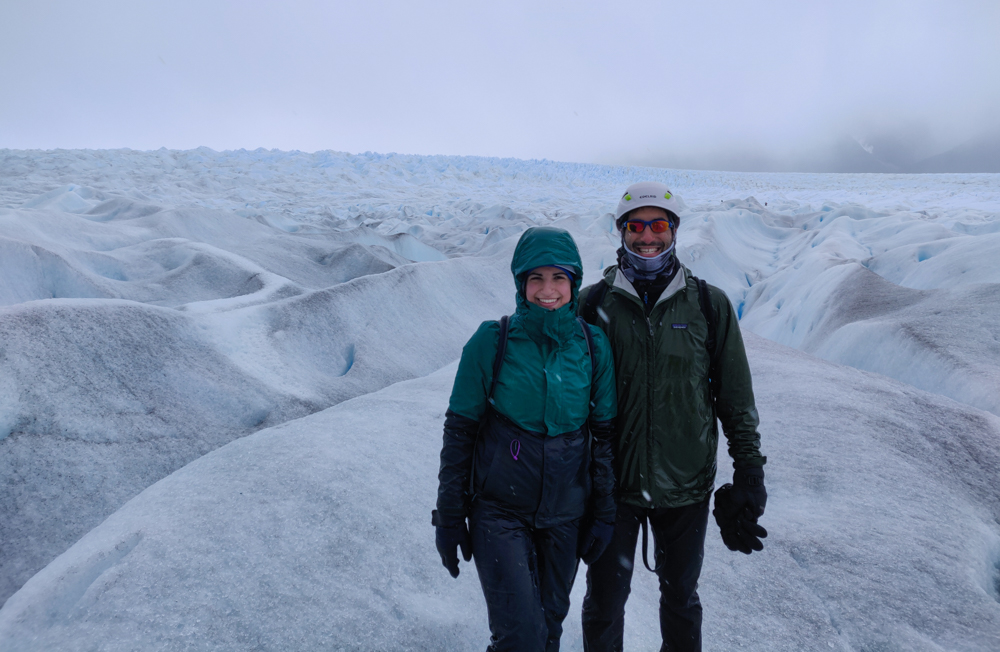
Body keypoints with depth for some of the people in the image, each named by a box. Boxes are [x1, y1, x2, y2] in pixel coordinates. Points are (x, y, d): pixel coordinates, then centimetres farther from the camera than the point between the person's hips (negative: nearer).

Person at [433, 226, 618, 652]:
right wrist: (449, 517, -4)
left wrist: (604, 514, 4)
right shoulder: (492, 341, -11)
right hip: (500, 510, -3)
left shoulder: (592, 345, -4)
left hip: (565, 513, 3)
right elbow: (459, 431, -6)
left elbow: (604, 433, 3)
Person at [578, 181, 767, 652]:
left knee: (681, 596, 20)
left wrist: (750, 471, 2)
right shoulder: (594, 304, -5)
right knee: (604, 601, 12)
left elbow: (736, 398, 2)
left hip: (686, 486, 1)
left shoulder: (709, 305, -4)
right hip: (611, 484, 0)